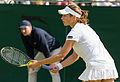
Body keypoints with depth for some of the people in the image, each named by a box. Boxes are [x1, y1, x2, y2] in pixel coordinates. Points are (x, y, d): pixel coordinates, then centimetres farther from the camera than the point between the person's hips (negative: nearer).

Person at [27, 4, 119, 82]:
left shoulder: (75, 32, -8)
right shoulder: (85, 27, 20)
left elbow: (61, 56, -7)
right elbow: (75, 56, 20)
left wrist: (38, 63, 0)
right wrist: (59, 66, 10)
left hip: (96, 67, -9)